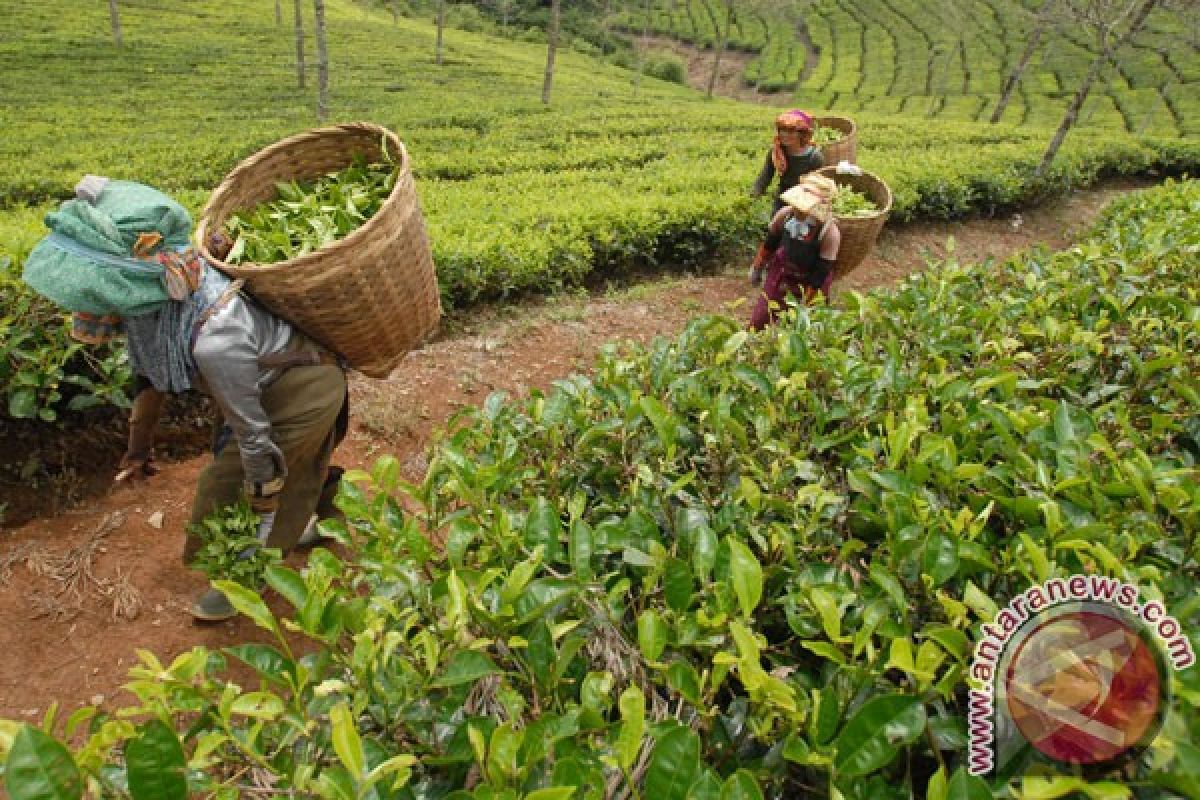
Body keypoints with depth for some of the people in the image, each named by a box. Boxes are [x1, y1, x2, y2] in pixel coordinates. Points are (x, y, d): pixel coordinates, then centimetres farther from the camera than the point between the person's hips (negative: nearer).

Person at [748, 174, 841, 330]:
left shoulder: (830, 234, -30)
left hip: (809, 283, -3)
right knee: (760, 320, 11)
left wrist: (805, 304, -18)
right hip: (781, 274, 3)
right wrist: (757, 268, 12)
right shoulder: (785, 215, -21)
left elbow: (820, 275, -23)